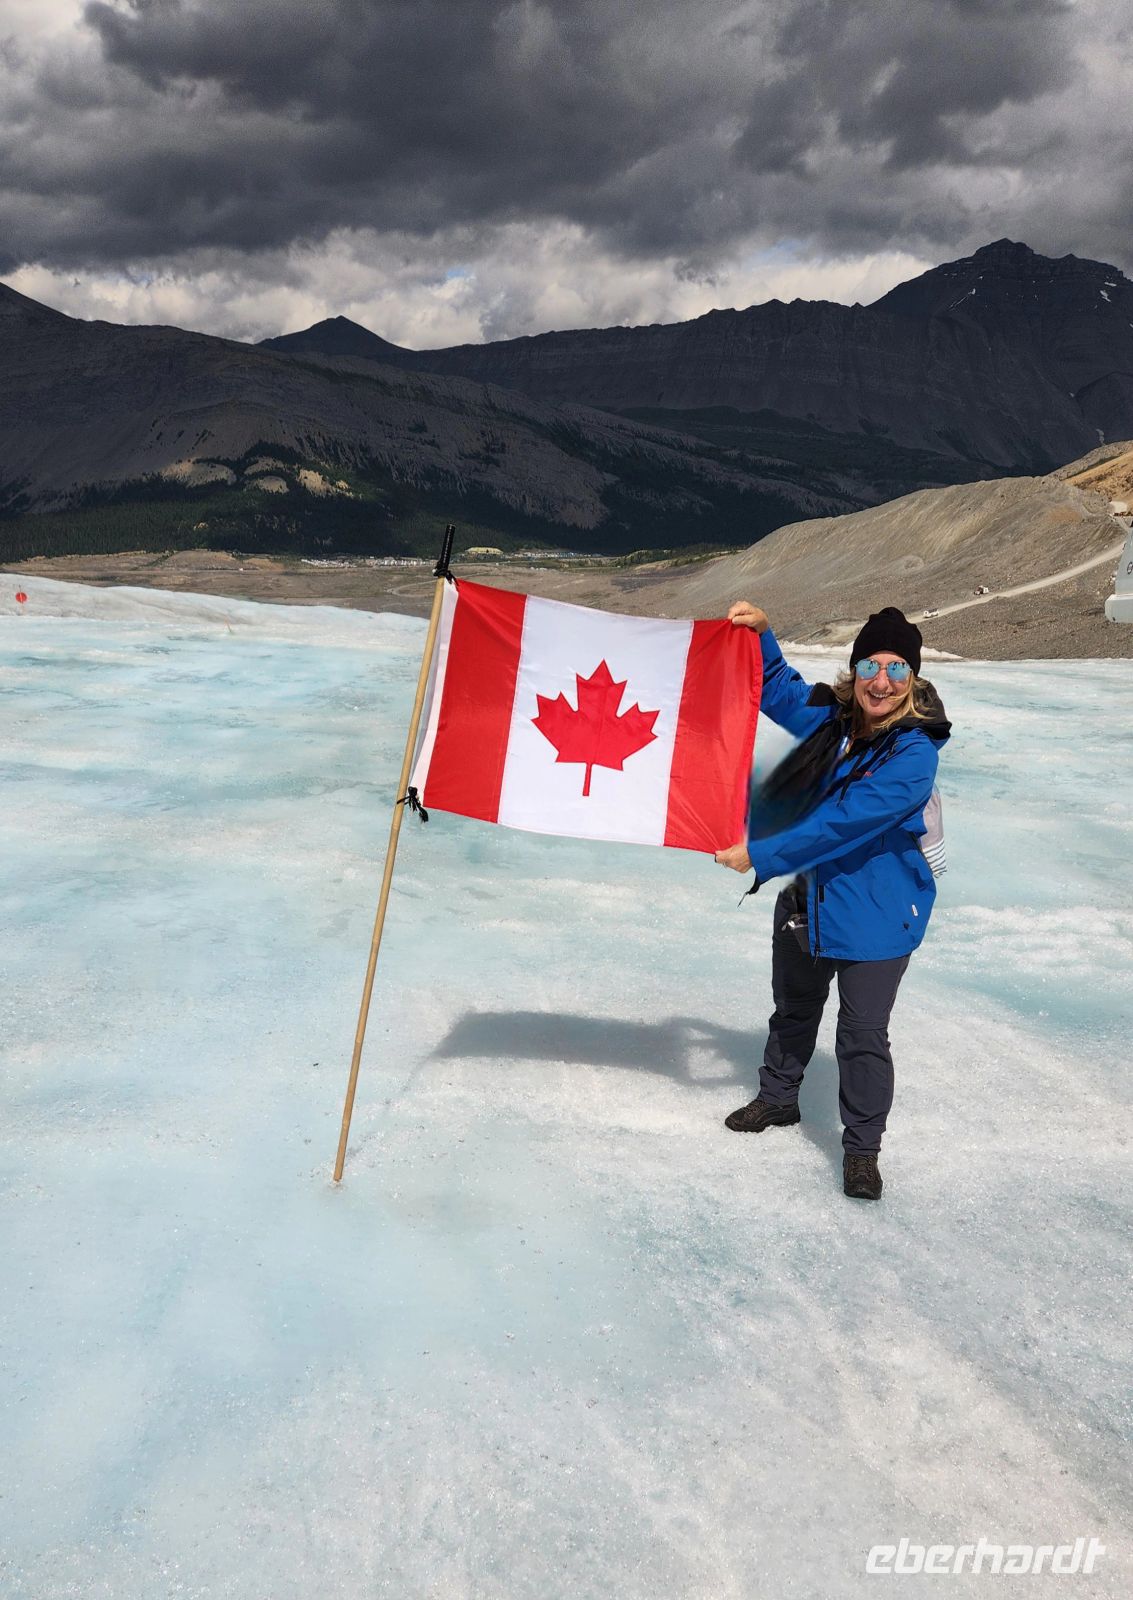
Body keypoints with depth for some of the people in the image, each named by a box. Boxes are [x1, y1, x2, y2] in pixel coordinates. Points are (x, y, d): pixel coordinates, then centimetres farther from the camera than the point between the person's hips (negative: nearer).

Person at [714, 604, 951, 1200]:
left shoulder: (914, 753, -24)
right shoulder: (834, 717, -5)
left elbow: (841, 824, -29)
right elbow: (779, 690, 13)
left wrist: (760, 855, -27)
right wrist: (761, 634, -6)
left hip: (874, 915, -6)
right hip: (807, 899, 6)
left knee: (863, 1036, 0)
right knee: (793, 1011, 24)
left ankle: (861, 1149, 19)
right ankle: (778, 1099, 47)